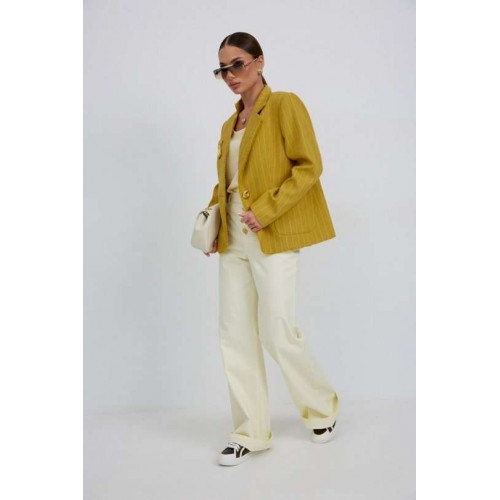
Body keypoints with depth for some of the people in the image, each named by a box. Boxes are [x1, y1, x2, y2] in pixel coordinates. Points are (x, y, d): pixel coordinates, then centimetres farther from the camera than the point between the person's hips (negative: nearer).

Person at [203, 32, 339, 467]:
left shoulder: (285, 105, -3)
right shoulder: (230, 124, 18)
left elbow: (310, 166, -11)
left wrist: (267, 209, -18)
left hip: (273, 238, -7)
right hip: (233, 241, 7)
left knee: (278, 333, -6)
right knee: (235, 336, 5)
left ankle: (322, 406, 22)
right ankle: (251, 432, 16)